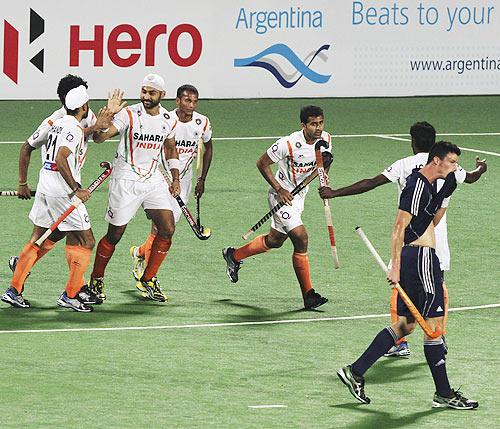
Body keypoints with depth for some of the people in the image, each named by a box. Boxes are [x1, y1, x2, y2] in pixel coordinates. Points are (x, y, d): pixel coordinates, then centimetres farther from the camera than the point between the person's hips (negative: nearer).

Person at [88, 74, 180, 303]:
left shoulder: (169, 120, 3)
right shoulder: (129, 114, -13)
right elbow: (100, 136, -23)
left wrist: (175, 178, 16)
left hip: (153, 179, 5)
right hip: (126, 179, -5)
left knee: (167, 229, -6)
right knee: (115, 234, 0)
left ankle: (148, 279, 10)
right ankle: (96, 280, 20)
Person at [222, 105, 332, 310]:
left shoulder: (325, 139, -7)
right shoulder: (288, 144, -27)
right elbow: (262, 163, -14)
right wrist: (279, 189, -20)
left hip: (299, 195, 8)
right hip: (281, 195, -8)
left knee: (274, 241, 20)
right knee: (300, 238, -19)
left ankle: (233, 256, 44)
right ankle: (308, 295, -14)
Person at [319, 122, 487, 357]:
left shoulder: (403, 165, -6)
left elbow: (370, 183, -13)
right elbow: (471, 177, 25)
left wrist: (335, 193, -10)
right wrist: (481, 168, 49)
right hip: (437, 231, 3)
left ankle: (401, 343, -1)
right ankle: (439, 339, 17)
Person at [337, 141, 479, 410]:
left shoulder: (427, 185, 16)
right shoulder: (417, 186, -15)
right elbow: (399, 228, -19)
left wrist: (445, 195, 19)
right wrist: (395, 266, -22)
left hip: (418, 258, 11)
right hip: (419, 258, -11)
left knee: (406, 324, 13)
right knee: (434, 325, -4)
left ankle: (355, 372, 12)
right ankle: (444, 394, 2)